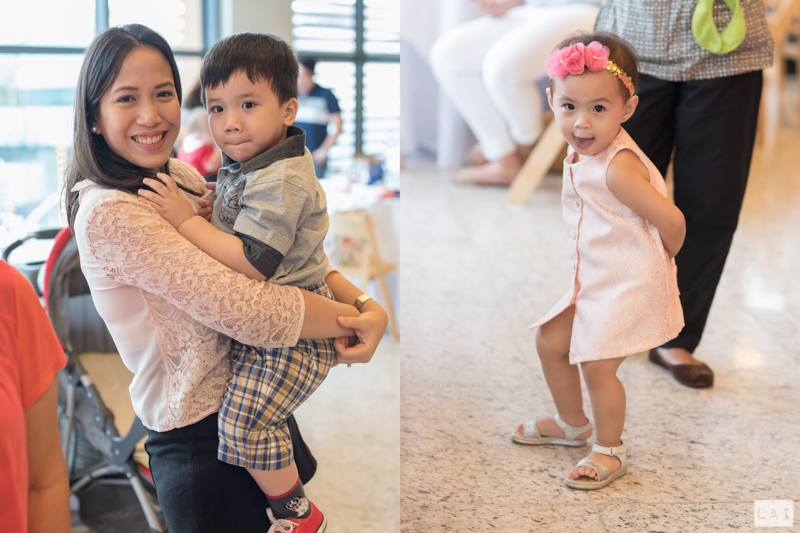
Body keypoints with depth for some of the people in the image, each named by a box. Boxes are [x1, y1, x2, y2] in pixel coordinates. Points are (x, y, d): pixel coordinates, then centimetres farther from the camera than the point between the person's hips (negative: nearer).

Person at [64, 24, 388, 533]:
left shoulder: (181, 176, 5)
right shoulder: (109, 213, -22)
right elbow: (247, 309, -26)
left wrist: (363, 300, -15)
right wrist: (356, 319, -17)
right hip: (201, 443, -8)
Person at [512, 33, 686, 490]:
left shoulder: (617, 168, -30)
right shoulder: (582, 151, 0)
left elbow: (672, 222, -27)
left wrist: (662, 258, -7)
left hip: (630, 283, -9)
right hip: (592, 277, 9)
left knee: (596, 364, -3)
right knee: (550, 341, 14)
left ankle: (611, 451, 21)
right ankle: (572, 423, 37)